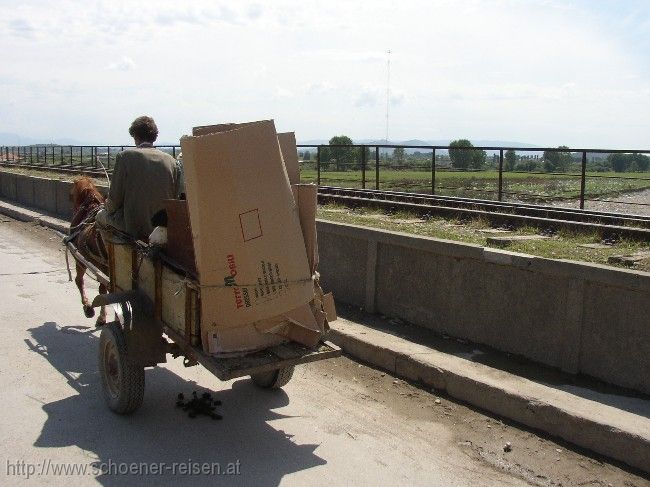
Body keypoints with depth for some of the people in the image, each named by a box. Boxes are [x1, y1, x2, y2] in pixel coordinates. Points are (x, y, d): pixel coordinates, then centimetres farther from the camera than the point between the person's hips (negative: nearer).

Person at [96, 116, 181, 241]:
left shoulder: (125, 156, -10)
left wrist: (108, 206, 15)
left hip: (133, 228, -4)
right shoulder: (171, 161, -1)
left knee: (101, 216, 23)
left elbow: (115, 198, -7)